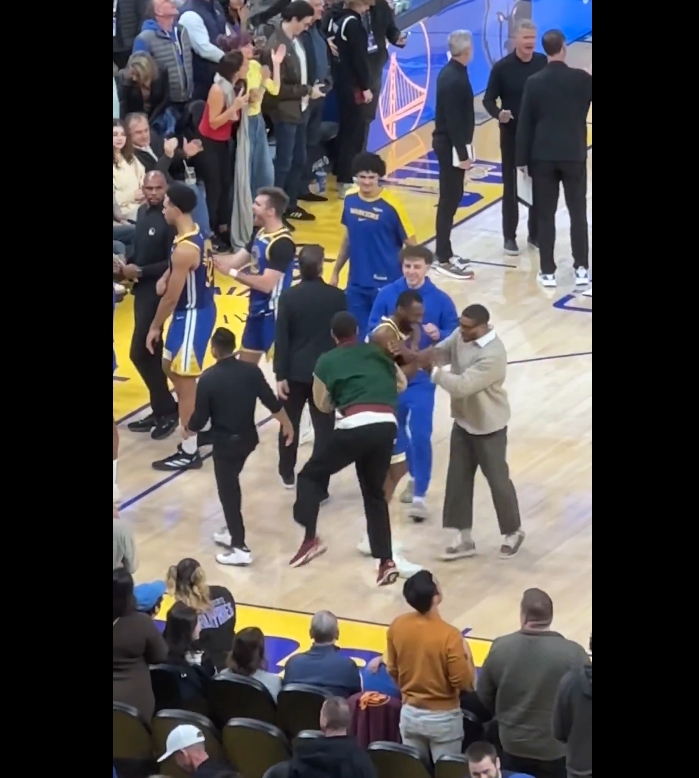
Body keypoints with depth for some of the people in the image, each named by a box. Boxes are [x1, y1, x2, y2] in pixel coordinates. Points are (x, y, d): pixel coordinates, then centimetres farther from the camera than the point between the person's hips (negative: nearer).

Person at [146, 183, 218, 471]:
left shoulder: (184, 249, -26)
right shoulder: (197, 235, 5)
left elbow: (171, 297, -20)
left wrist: (155, 327, -9)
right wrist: (166, 277, 2)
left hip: (192, 316, -10)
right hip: (198, 310, 10)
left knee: (185, 382, -2)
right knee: (170, 366, 24)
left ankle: (189, 452, 5)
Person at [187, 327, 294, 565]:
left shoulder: (208, 379, -18)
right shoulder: (251, 371, -5)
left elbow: (200, 418, -13)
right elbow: (272, 403, 0)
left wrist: (189, 430, 9)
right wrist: (287, 425, 17)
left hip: (224, 442, -6)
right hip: (247, 438, 6)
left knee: (227, 490, 1)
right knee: (231, 485, 25)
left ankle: (240, 548, -1)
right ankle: (233, 533, 34)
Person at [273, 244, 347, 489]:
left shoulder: (289, 297, -8)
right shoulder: (338, 296, -7)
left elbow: (281, 339, -8)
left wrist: (281, 374, -3)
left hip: (295, 371, 1)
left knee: (290, 423, 18)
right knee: (324, 427, 3)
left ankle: (287, 475, 30)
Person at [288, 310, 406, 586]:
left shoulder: (327, 361, 9)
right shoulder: (378, 353, 20)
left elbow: (322, 405, 14)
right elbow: (402, 384, 31)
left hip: (356, 426, -4)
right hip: (387, 426, 4)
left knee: (311, 475, 15)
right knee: (374, 494, 20)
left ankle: (310, 539, -1)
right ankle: (386, 561, 11)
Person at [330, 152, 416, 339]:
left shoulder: (391, 205, -15)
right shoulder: (350, 199, 0)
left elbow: (412, 246, -8)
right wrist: (336, 271, 17)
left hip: (386, 284, -5)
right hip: (356, 283, 5)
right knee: (358, 335, 11)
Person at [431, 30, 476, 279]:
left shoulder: (451, 72, 9)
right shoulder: (455, 79, -22)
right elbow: (454, 120, -23)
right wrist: (463, 153, -21)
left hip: (447, 142, 10)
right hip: (451, 145, -10)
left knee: (451, 197, 16)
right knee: (450, 199, -5)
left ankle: (445, 253, 23)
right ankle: (443, 259, -2)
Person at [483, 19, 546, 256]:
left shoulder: (544, 63, -3)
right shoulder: (502, 67, -11)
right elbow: (488, 99, -7)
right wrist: (498, 113, -25)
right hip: (512, 134, -3)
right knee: (511, 187, 4)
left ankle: (535, 234, 22)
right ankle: (510, 237, 12)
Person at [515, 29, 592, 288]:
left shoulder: (534, 82, -5)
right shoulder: (582, 79, -6)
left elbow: (525, 124, -2)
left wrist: (522, 159, 4)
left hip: (543, 156, 0)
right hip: (574, 155, 0)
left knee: (545, 216, 4)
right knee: (578, 214, 8)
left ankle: (548, 272, 4)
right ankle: (581, 269, 7)